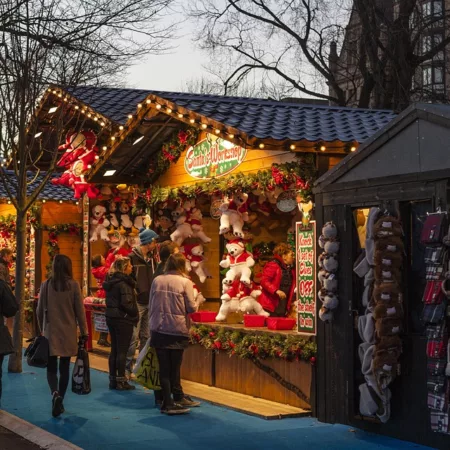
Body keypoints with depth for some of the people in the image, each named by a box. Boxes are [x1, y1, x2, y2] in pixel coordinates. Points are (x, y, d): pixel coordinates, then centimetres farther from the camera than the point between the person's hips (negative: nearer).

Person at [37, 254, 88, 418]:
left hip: (50, 332, 0)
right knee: (64, 368, 10)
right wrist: (84, 331, 5)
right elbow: (79, 310, -3)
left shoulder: (46, 285, -3)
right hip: (68, 332, 0)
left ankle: (55, 393, -20)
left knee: (51, 367, 5)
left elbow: (40, 310, 3)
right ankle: (60, 401, 14)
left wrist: (42, 329, 17)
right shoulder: (73, 285, -7)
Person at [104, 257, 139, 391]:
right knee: (122, 351, -2)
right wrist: (135, 314, -8)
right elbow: (126, 303, -22)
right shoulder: (124, 283, -17)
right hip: (123, 319, -8)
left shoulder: (110, 280, 10)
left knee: (114, 350, 13)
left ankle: (113, 380, 17)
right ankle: (121, 381, 2)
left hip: (111, 318, 8)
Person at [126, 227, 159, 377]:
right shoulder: (132, 257, -9)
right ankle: (127, 369, 2)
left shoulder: (152, 258, 12)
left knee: (146, 337, 10)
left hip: (150, 303, 7)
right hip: (137, 303, -7)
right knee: (133, 337, -5)